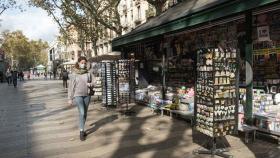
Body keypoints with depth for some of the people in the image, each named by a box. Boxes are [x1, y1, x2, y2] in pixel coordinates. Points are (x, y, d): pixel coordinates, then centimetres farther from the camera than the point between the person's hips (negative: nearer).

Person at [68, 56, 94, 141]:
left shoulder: (88, 73, 4)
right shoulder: (74, 74, -3)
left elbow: (91, 83, 13)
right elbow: (71, 86, -1)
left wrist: (90, 84, -11)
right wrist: (70, 98, -2)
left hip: (87, 95, 4)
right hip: (78, 95, -3)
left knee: (85, 113, 11)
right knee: (81, 113, -15)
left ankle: (82, 129, 28)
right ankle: (81, 132, -6)